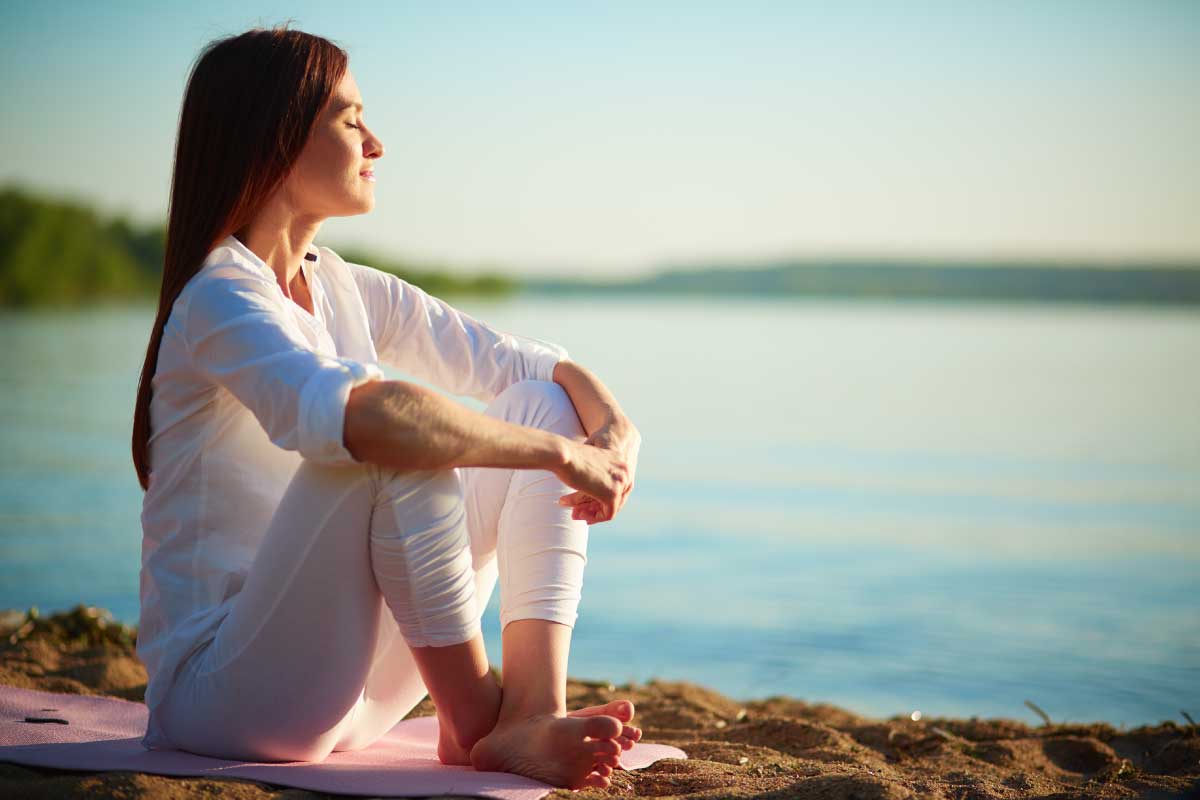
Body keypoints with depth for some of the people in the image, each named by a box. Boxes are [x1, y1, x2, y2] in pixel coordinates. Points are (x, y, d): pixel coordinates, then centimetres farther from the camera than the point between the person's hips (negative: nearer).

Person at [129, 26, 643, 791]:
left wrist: (617, 428, -13)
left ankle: (531, 715, -18)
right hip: (222, 692, -8)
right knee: (397, 443, -31)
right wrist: (562, 452, -30)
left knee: (542, 403, -2)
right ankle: (473, 714, -15)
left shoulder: (345, 291, 10)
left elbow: (521, 359, 8)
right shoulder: (223, 299, -17)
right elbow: (350, 414, -37)